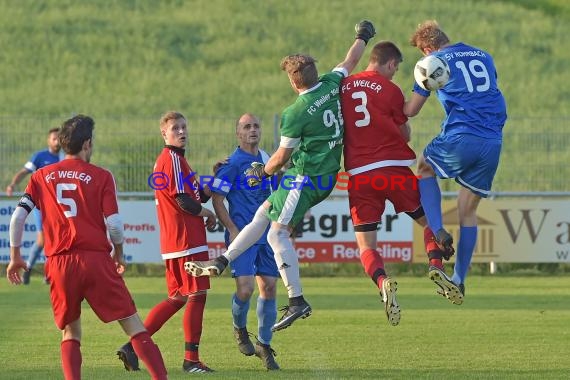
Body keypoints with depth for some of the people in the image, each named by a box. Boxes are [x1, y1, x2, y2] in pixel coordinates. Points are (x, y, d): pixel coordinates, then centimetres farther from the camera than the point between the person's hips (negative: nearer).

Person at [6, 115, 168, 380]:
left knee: (70, 331, 17)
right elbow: (114, 223, -5)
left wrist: (15, 257, 15)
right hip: (96, 259, -2)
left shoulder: (41, 177, 10)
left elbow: (18, 217, 4)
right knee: (132, 323, 2)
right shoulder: (101, 177, 1)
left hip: (59, 263, 2)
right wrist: (118, 253, 13)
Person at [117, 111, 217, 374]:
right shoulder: (173, 159, -11)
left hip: (173, 242, 10)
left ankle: (133, 346, 8)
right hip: (187, 241, -10)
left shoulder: (172, 159, 21)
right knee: (197, 295, -4)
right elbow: (184, 201, -17)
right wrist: (208, 214, -1)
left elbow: (200, 195, 20)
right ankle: (191, 359, -1)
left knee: (178, 298, 13)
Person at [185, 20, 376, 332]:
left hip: (304, 178, -9)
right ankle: (222, 262, 19)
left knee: (277, 233, -11)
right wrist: (362, 37, 40)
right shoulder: (332, 84, 0)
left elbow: (281, 156, -8)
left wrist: (263, 172, 13)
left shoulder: (296, 114, -18)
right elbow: (350, 61, 21)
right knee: (264, 212, 16)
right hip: (327, 175, 9)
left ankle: (297, 302, -17)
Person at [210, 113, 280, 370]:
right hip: (242, 234, -6)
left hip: (266, 235, 6)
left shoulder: (265, 159, 12)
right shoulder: (233, 163, -9)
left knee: (269, 287, 4)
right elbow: (217, 199, -10)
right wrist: (232, 230, -16)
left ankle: (264, 345, 15)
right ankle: (239, 329, 14)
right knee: (245, 288, -16)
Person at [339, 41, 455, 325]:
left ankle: (383, 282, -24)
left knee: (366, 246, 5)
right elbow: (404, 133, 6)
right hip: (393, 169, -2)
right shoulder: (389, 89, -2)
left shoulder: (343, 86, 7)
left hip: (358, 173, 2)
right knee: (430, 221, 16)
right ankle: (436, 267, -10)